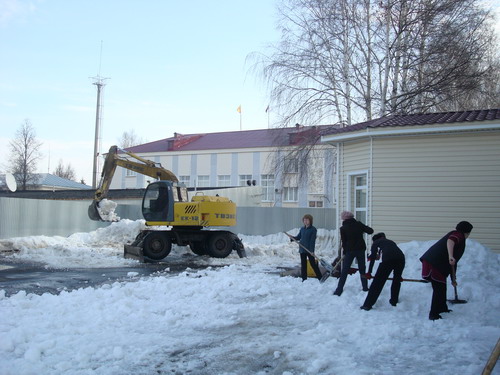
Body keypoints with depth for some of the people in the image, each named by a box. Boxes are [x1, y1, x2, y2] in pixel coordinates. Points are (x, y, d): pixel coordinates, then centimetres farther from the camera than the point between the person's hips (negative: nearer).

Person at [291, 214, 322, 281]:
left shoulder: (313, 229, -7)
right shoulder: (302, 229, 10)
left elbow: (313, 240, -13)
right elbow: (299, 237, 14)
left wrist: (311, 250, -20)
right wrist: (293, 238, -7)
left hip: (309, 250, -6)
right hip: (302, 249, 6)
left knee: (313, 264, -3)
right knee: (303, 264, 9)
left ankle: (320, 277, 5)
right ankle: (304, 278, 16)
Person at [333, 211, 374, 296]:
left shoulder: (343, 228, -5)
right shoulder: (359, 224, -1)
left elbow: (343, 241, -2)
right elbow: (370, 231, 0)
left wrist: (344, 251, 11)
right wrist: (362, 229, 17)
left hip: (350, 250, -2)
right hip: (360, 249, 2)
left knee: (344, 271, 1)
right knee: (362, 269, 17)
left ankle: (339, 290, -1)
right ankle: (365, 288, 20)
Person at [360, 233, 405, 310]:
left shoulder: (376, 242, 25)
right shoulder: (391, 242, 38)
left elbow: (373, 258, 18)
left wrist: (369, 273, 23)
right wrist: (399, 275, 43)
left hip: (388, 259, -5)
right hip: (401, 257, 5)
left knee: (377, 281, 1)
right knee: (397, 280, 27)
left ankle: (367, 305, 3)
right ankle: (394, 301, 34)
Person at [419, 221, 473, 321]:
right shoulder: (459, 235, 1)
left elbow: (453, 263, 34)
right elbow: (450, 241, -26)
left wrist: (453, 279, 39)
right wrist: (451, 256, -39)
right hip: (434, 263, -10)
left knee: (442, 287, 23)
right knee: (439, 288, -6)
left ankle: (442, 308, 39)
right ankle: (433, 315, -4)